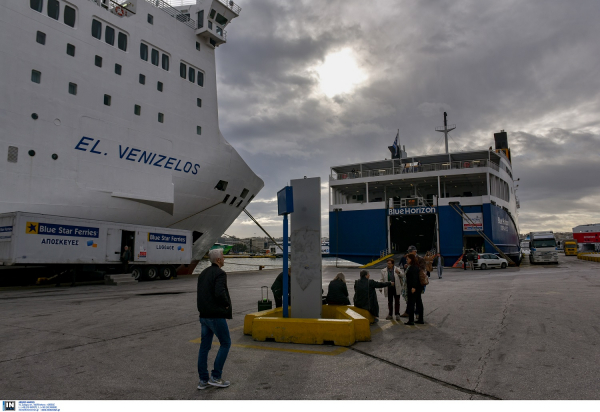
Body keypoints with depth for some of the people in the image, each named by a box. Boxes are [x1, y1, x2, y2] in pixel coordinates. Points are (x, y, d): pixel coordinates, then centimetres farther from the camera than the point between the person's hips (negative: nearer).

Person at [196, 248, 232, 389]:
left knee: (205, 346, 10)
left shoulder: (203, 273, 14)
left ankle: (203, 380, 15)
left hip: (204, 315, 8)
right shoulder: (220, 274, -14)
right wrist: (227, 306, -10)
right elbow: (220, 293, -28)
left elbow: (201, 295, 16)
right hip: (216, 315, -8)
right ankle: (215, 377, 5)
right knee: (225, 343, 5)